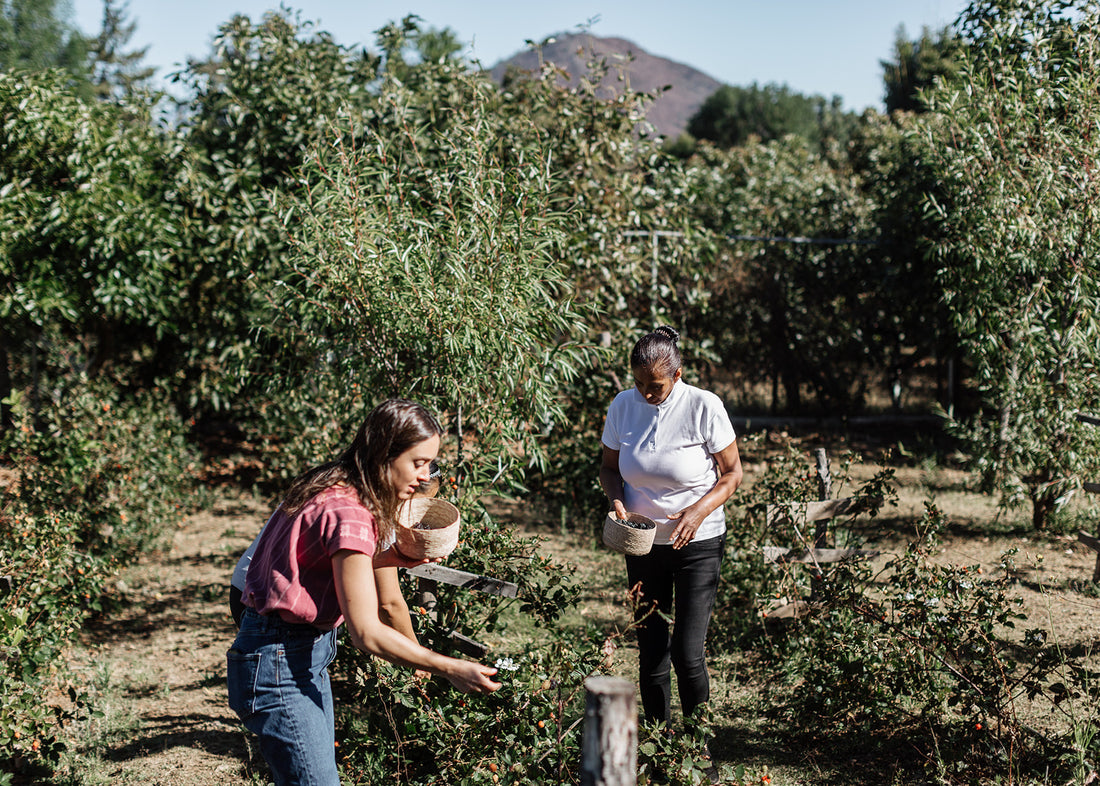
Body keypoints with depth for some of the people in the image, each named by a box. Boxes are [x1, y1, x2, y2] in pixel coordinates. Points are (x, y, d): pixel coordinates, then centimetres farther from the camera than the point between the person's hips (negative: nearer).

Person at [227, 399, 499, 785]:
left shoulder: (333, 490, 6)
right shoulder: (348, 514, -23)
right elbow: (366, 632, -24)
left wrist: (387, 558, 5)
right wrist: (450, 669, -23)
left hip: (306, 653, 10)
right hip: (278, 662, -10)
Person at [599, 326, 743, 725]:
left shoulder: (704, 407, -12)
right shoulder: (623, 406, -3)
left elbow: (732, 473, -5)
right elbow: (609, 467, 11)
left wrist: (699, 511, -21)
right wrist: (616, 500, -11)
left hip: (697, 543, -3)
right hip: (642, 543, 4)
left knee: (687, 651, -9)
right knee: (651, 650, 7)